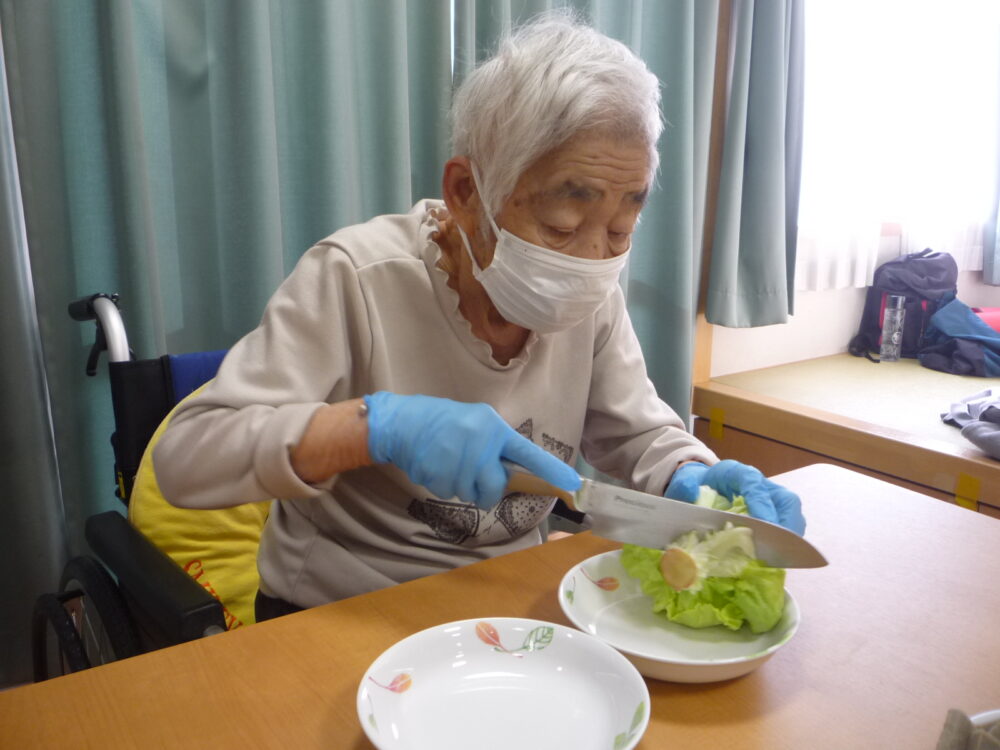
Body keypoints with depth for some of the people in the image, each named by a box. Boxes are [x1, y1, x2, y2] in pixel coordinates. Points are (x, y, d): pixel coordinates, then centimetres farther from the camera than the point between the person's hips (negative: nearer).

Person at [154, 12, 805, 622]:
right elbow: (183, 458, -23)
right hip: (341, 616, -4)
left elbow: (638, 433, 4)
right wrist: (375, 425, -37)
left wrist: (693, 482, -18)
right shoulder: (355, 278, -21)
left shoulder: (592, 296, -7)